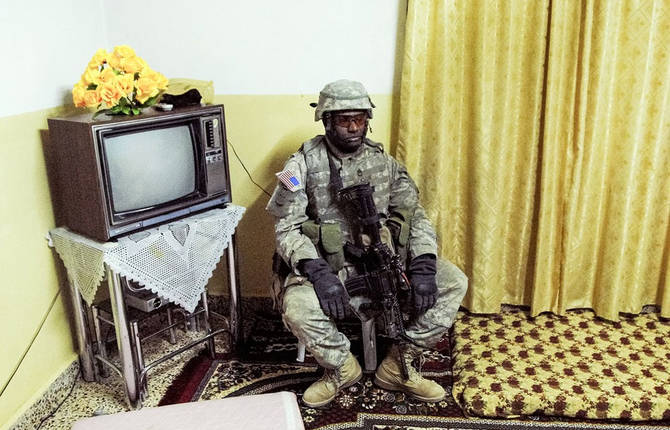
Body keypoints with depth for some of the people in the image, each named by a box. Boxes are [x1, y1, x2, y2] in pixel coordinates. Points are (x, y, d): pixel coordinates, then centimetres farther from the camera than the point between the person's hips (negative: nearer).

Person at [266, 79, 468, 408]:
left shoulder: (383, 162, 7)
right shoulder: (304, 163, -3)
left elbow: (415, 216, 5)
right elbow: (287, 228, -9)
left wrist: (423, 266, -13)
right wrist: (318, 272, -26)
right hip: (329, 265, -3)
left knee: (454, 283, -13)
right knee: (297, 306, -34)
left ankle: (397, 366, 5)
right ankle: (341, 368, 1)